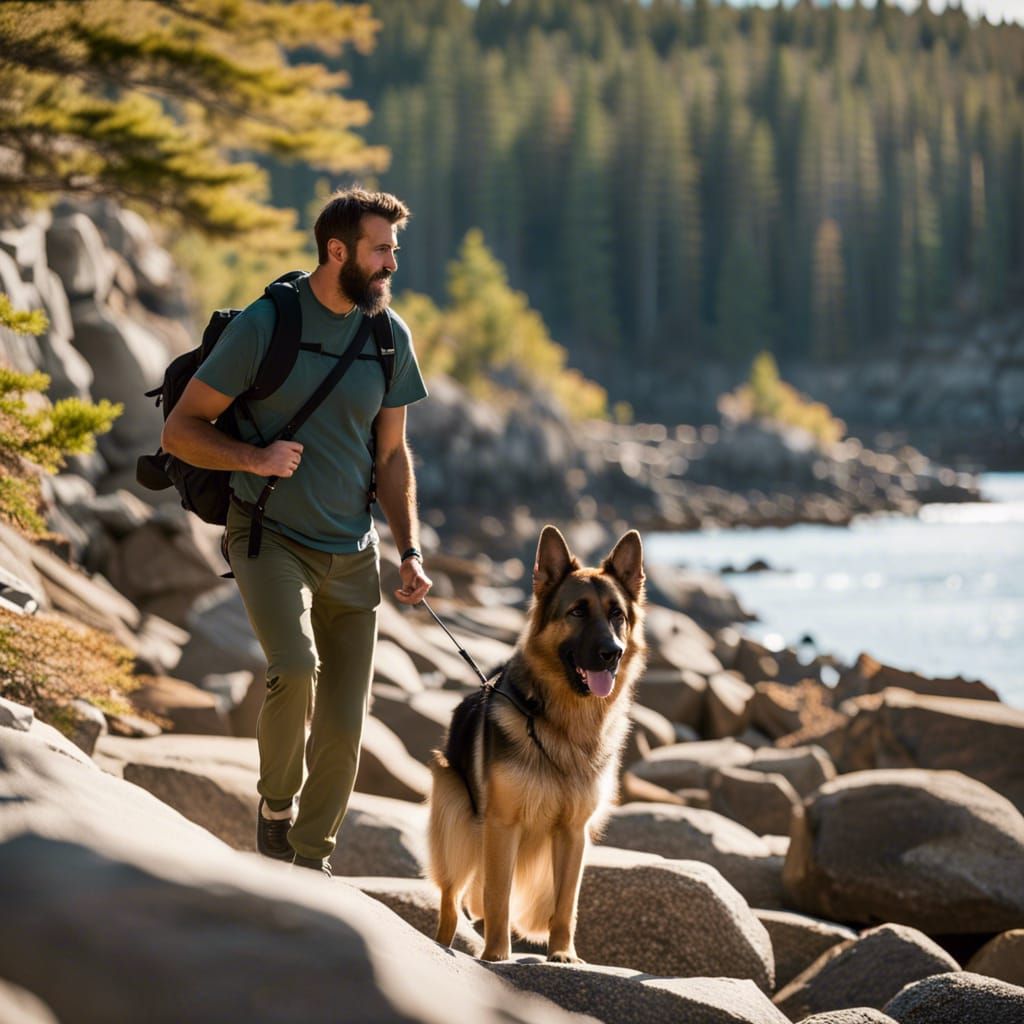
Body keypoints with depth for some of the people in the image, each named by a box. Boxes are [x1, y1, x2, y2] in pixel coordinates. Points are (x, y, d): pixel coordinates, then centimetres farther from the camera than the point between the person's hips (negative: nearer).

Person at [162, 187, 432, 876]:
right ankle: (277, 802, -1)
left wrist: (410, 552, 3)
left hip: (352, 553, 4)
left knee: (343, 727, 3)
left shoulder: (392, 338, 3)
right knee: (295, 670, -29)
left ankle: (311, 857, 23)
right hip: (271, 537, -4)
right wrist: (253, 458, -22)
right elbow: (180, 429, -6)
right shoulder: (265, 325, -10)